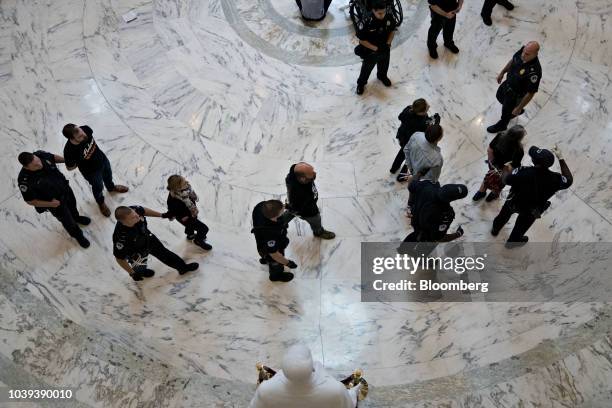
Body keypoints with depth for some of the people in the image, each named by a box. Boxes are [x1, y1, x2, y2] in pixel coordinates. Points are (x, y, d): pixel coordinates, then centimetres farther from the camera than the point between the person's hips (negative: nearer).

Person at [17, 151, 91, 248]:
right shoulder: (25, 181, -38)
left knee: (72, 205, 33)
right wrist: (50, 204, -24)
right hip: (54, 202, -4)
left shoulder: (41, 155, -26)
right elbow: (30, 201, -23)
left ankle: (76, 217, 67)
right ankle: (77, 235, 51)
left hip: (65, 188, 4)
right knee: (67, 221, 20)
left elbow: (53, 157, -1)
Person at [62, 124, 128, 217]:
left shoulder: (85, 129, -32)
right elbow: (70, 167, -21)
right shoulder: (69, 151, -42)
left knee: (108, 175, 35)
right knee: (98, 188, 25)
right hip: (92, 171, -4)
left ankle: (111, 187, 71)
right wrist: (81, 160, -14)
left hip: (102, 159, 4)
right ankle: (101, 203, 60)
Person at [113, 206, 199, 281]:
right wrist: (132, 273, -17)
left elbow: (143, 210, -7)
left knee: (163, 252, 22)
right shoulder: (120, 237, -45)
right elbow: (119, 258, -27)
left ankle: (183, 267, 46)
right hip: (135, 252, -4)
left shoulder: (134, 210, -35)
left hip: (147, 237, 5)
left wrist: (162, 215, 2)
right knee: (140, 270, 18)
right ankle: (140, 272, 56)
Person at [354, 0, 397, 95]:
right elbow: (362, 40, -24)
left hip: (385, 49, 4)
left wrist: (388, 44, -17)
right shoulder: (366, 22, -34)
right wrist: (376, 48, -28)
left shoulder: (389, 17, -22)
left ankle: (382, 76, 63)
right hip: (370, 51, -4)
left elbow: (392, 30, -3)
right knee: (366, 68, 21)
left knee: (384, 65, 31)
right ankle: (361, 83, 48)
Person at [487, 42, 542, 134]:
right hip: (508, 83, 7)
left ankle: (501, 125, 54)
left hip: (517, 94, -7)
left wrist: (519, 108, -20)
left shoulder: (534, 71, -43)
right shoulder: (523, 50, -23)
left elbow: (530, 93, -30)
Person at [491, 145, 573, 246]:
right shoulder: (554, 179, -33)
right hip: (532, 211, 1)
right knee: (522, 224, 33)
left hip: (515, 203, -1)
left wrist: (507, 170, -2)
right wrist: (560, 158, -14)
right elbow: (569, 180, -12)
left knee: (504, 214, 34)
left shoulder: (523, 172, -40)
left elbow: (506, 180, -25)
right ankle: (513, 240, 61)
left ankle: (495, 229, 62)